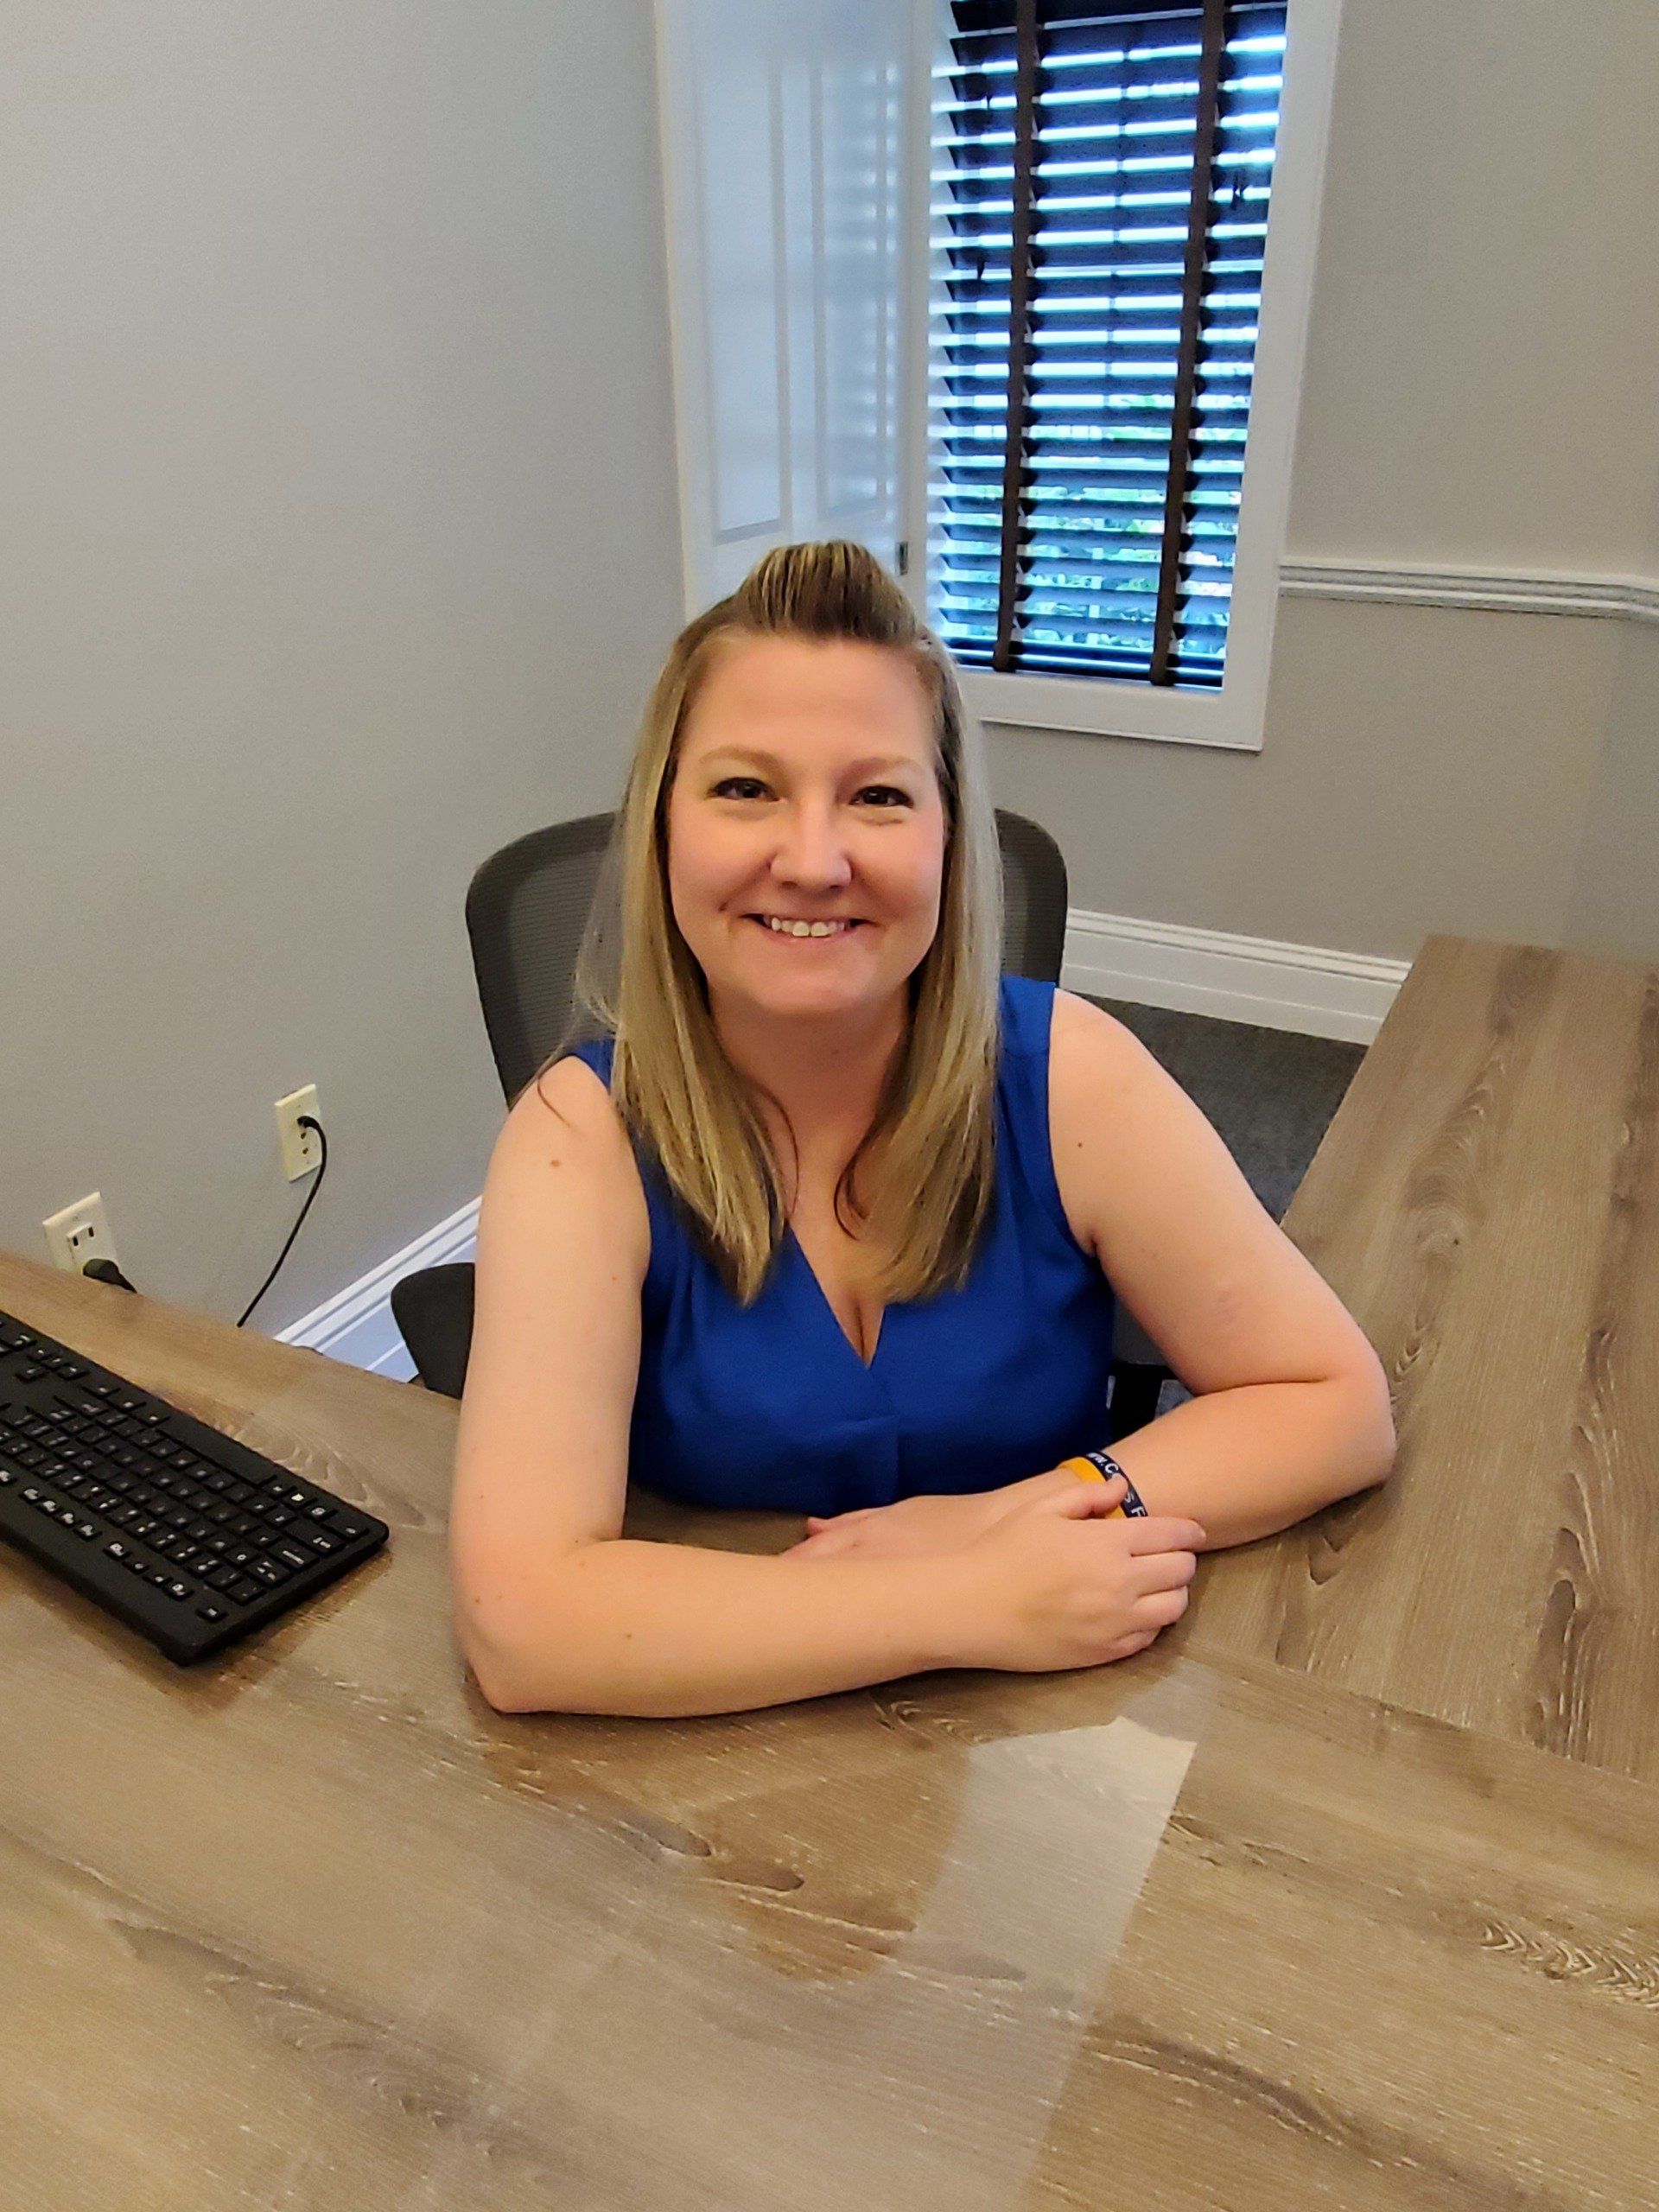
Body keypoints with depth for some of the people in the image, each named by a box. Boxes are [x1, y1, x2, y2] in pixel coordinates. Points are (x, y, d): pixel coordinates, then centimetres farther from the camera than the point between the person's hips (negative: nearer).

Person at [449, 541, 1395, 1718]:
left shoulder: (1068, 1073, -12)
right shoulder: (586, 1134, -16)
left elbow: (1337, 1403, -6)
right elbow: (519, 1621, -24)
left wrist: (1023, 1516, -18)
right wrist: (982, 1603, -24)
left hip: (1058, 1727, 1)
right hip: (720, 1748, -1)